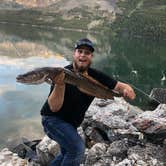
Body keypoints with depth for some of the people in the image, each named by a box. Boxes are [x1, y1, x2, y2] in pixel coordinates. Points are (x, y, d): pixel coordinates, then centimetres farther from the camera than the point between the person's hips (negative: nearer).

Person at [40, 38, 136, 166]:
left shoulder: (96, 76, -10)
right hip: (53, 119, -7)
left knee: (68, 154, 22)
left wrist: (127, 89, -33)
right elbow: (54, 108, -30)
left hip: (71, 124, 7)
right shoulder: (63, 74, -26)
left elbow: (119, 86, -9)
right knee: (77, 148, -26)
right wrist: (59, 85, -47)